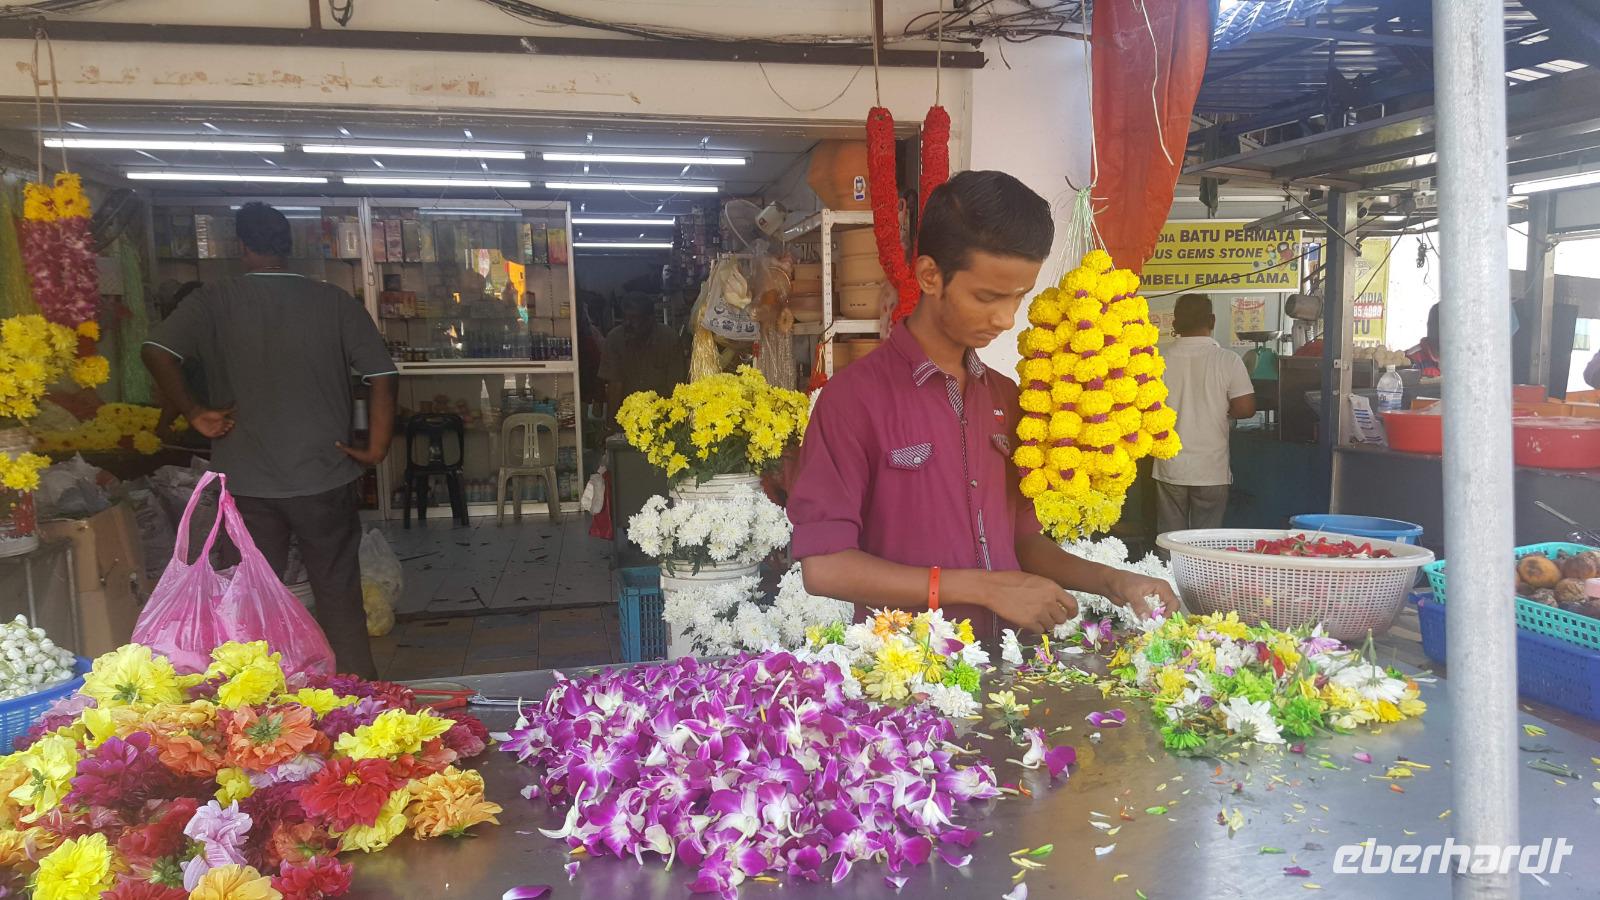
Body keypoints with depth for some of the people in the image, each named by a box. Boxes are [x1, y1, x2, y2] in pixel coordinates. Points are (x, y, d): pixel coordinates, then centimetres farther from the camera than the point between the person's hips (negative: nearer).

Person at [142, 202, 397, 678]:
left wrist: (195, 412, -6)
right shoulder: (334, 302, -2)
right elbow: (382, 376, -7)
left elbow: (156, 351, -16)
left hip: (248, 482, 0)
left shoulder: (215, 300, -3)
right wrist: (376, 449, -1)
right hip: (324, 477, 0)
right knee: (339, 595, 11)